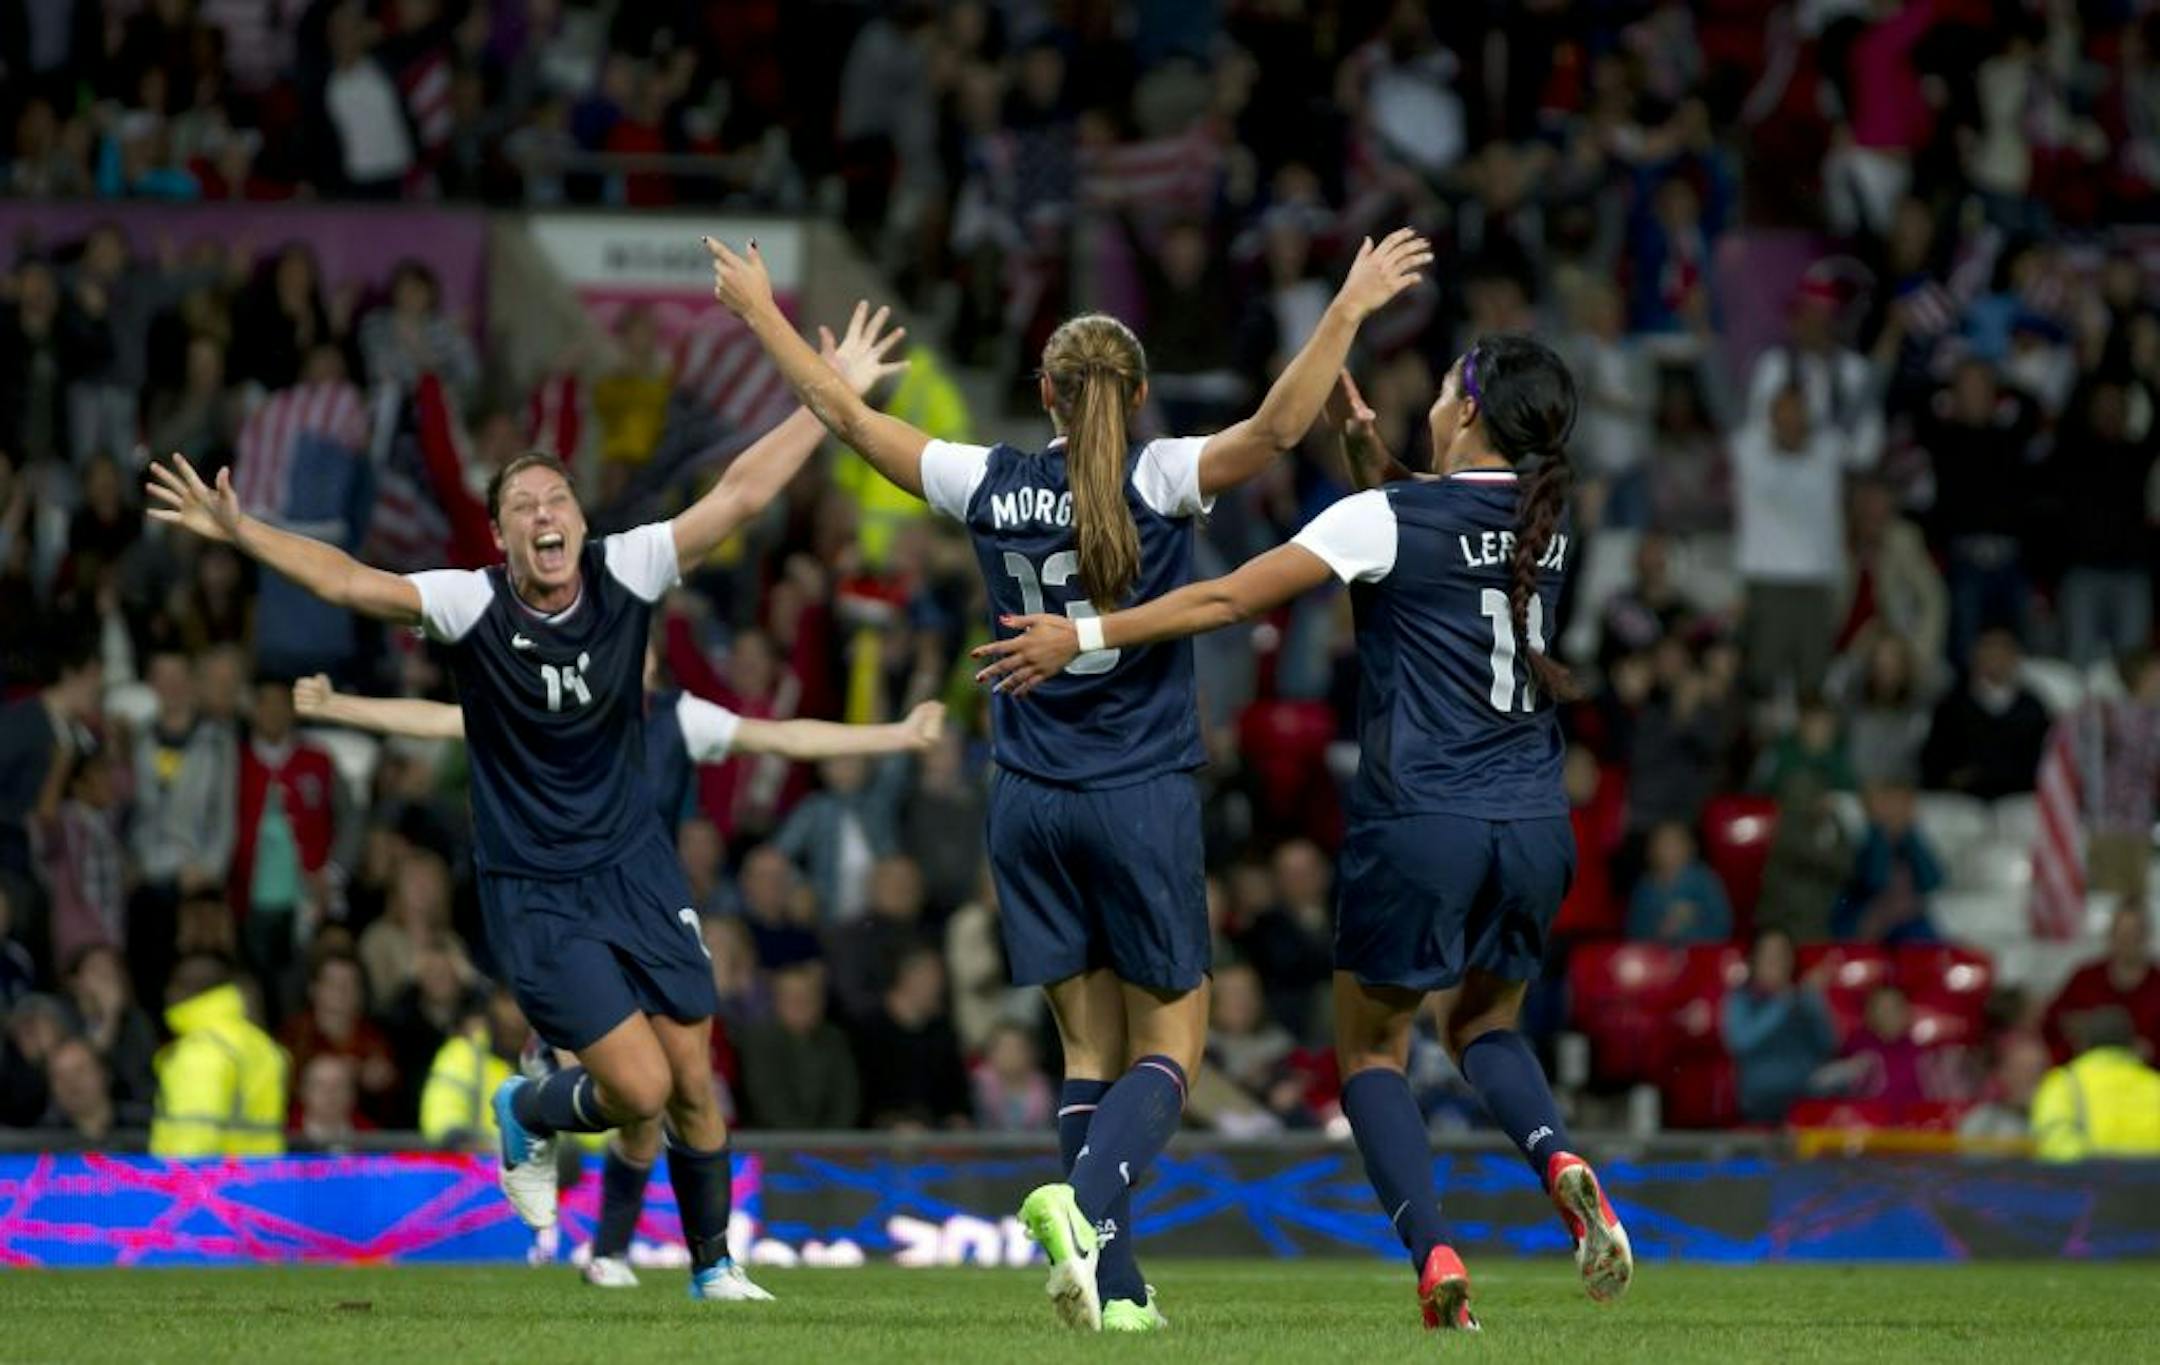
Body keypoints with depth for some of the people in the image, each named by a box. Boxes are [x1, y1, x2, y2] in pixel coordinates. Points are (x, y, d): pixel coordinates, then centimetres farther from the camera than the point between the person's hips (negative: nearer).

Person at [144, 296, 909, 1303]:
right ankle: (529, 1116, 21)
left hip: (635, 868, 3)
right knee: (639, 1086, -13)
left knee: (692, 1085, 4)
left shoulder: (624, 576, -6)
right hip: (533, 890, -3)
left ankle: (712, 1265, 25)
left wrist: (834, 395, -9)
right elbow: (347, 580, -23)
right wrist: (238, 533, -35)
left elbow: (739, 495, -6)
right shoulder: (471, 606, -12)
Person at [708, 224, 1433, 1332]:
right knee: (1170, 1046, 3)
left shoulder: (990, 487, 1)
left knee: (1092, 1047, 9)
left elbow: (846, 414, 7)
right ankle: (1086, 1202, -25)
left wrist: (760, 312, 17)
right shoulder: (1156, 481, -9)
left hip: (1031, 804, 4)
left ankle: (1114, 1285, 2)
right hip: (1144, 801, -4)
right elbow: (1277, 426, -23)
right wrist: (1349, 309, -19)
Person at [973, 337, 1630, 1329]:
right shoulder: (1545, 522, 7)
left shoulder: (1387, 522, -9)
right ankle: (1559, 1161, -8)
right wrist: (1360, 436, 15)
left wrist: (1081, 636, -6)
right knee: (1483, 1024, 24)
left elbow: (1230, 599, -10)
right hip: (1535, 829, 5)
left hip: (1420, 828, -5)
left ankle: (1436, 1259, -7)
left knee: (1372, 1047, 12)